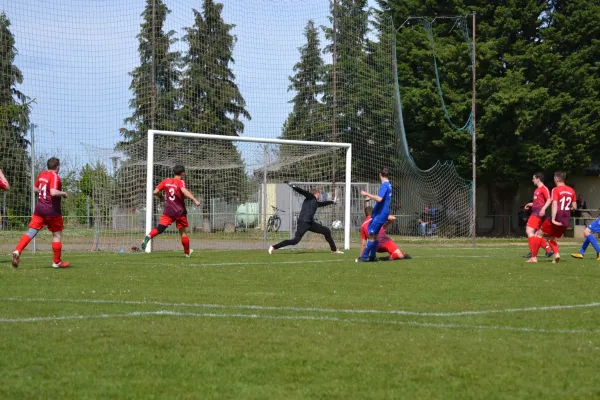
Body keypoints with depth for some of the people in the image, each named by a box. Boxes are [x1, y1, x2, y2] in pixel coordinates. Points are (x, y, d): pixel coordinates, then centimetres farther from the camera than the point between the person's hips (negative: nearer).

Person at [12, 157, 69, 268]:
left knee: (31, 231, -1)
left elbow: (35, 189, 21)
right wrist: (63, 193, -10)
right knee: (57, 234, 9)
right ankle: (57, 262, 14)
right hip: (52, 210, -6)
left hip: (39, 208, 6)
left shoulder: (41, 175, 9)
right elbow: (53, 192, -27)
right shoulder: (55, 177, -14)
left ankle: (17, 251, -21)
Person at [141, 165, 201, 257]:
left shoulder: (166, 181, 6)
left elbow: (155, 192, 6)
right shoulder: (180, 182, -6)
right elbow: (184, 191, -28)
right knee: (183, 232, 12)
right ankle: (187, 252, 23)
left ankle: (149, 236, -39)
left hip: (168, 211, 2)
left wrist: (160, 196, 27)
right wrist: (194, 200, -36)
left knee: (160, 228, -9)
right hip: (180, 212, -2)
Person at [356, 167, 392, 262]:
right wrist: (371, 198, 29)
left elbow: (379, 199, -29)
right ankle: (372, 256, 20)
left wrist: (367, 194, -23)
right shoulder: (388, 185, 13)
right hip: (383, 213, 10)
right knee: (374, 235, 15)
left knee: (371, 235, -7)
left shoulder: (384, 185, -17)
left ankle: (364, 257, -6)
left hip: (380, 214, -10)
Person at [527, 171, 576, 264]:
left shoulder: (556, 190, -9)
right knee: (551, 237, 22)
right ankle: (556, 254, -4)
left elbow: (554, 204, -20)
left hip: (557, 219, -6)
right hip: (566, 221, 6)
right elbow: (574, 207, 13)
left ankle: (534, 257, 6)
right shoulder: (571, 191, 9)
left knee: (539, 234, 10)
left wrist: (553, 219, -26)